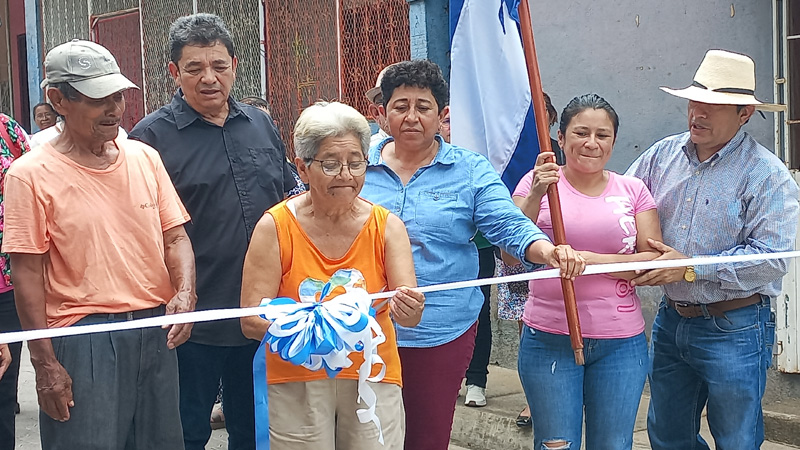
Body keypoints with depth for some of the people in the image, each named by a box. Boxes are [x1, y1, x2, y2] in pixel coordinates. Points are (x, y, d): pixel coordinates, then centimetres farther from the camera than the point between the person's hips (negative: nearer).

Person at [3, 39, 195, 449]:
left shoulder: (145, 158, 8)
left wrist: (185, 293, -9)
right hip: (83, 340, -5)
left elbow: (174, 236, 10)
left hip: (156, 331, 5)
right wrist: (44, 363, -10)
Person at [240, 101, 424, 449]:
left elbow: (409, 313, -8)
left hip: (372, 378, 2)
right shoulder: (275, 227, -8)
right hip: (296, 379, -2)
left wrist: (408, 311, -32)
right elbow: (251, 321, -11)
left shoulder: (386, 226, -1)